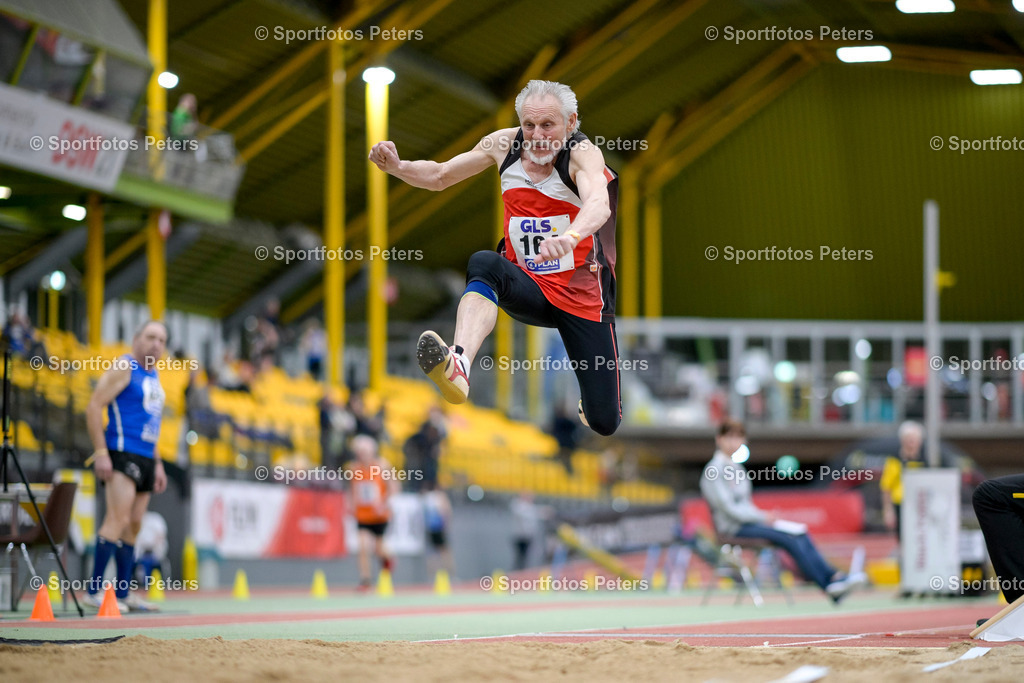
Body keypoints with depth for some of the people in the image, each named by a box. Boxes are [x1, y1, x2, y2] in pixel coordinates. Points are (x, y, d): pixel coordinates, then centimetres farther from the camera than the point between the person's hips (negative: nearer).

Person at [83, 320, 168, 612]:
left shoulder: (154, 376, 20)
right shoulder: (124, 368, -6)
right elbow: (94, 407, -12)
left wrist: (157, 464, 24)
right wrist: (100, 452, -18)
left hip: (146, 459, 9)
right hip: (122, 455, -9)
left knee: (133, 525, 7)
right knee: (119, 519, -17)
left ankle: (123, 593, 10)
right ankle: (94, 590, -19)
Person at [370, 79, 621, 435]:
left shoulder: (582, 153, -18)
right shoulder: (505, 144, -3)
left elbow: (599, 205, -40)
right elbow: (439, 176, 11)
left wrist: (570, 236, -63)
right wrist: (397, 166, -11)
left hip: (582, 296, -2)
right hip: (528, 288, 2)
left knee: (604, 423, -3)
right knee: (483, 264, -35)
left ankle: (590, 396, 38)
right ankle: (458, 367, -59)